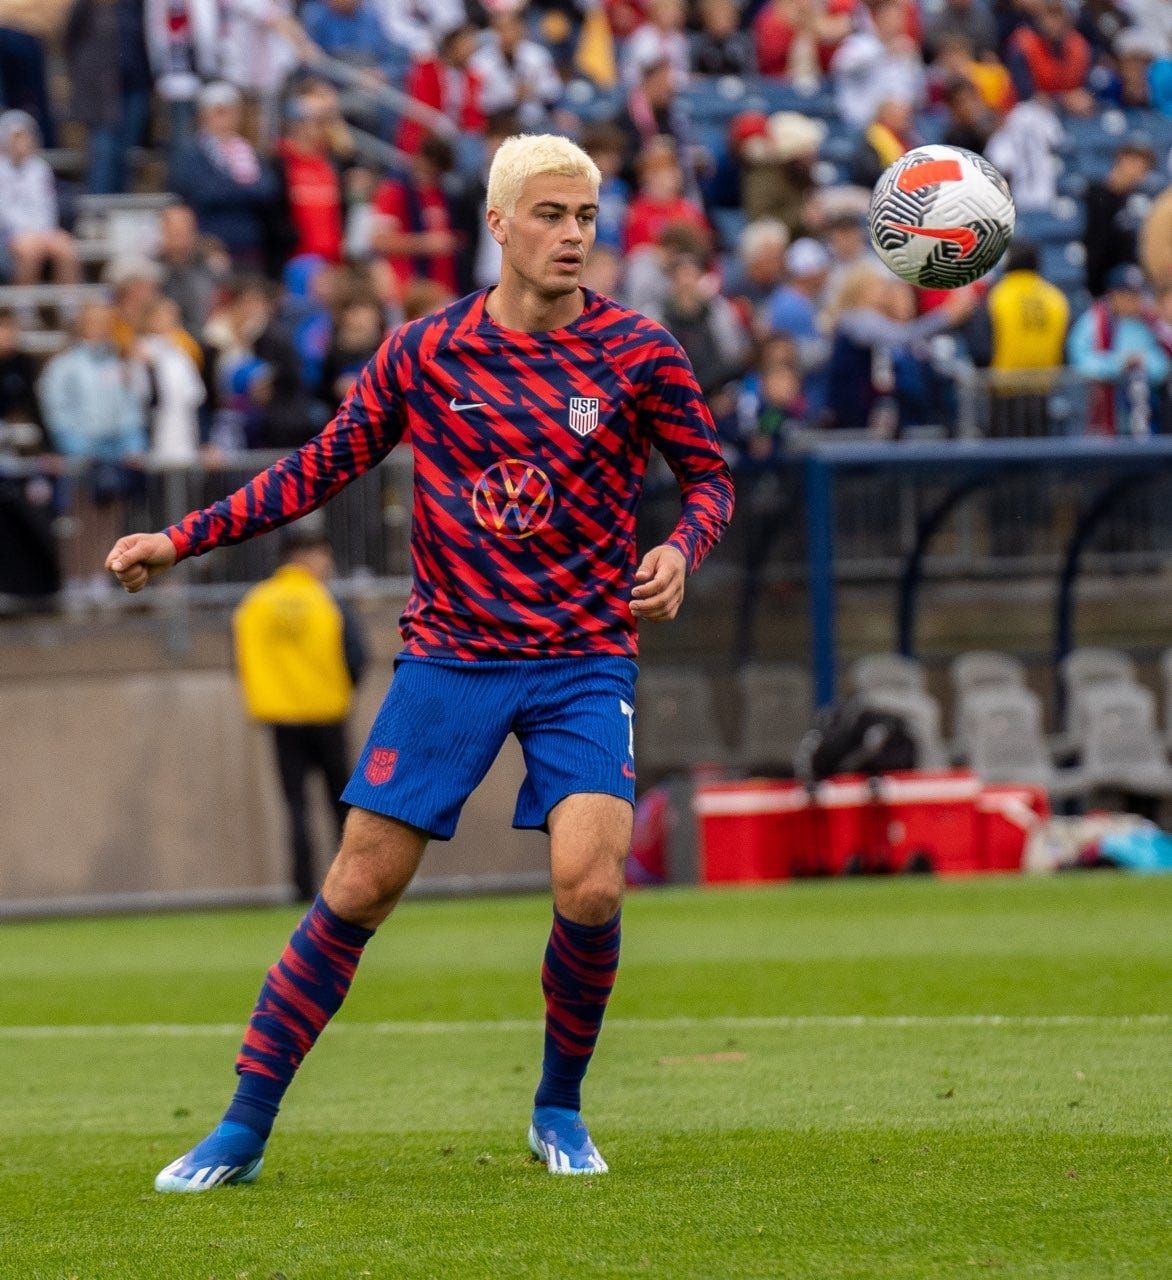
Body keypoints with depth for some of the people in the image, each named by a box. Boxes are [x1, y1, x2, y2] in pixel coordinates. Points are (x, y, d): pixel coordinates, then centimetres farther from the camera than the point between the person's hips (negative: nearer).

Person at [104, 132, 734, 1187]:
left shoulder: (635, 353, -2)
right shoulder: (424, 354, 0)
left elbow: (710, 475, 8)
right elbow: (321, 468, 11)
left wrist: (681, 551, -14)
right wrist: (182, 540, 7)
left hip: (585, 662, -1)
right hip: (448, 655, 1)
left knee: (589, 889, -18)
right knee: (358, 891, -3)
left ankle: (559, 1110, 8)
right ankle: (243, 1129, 6)